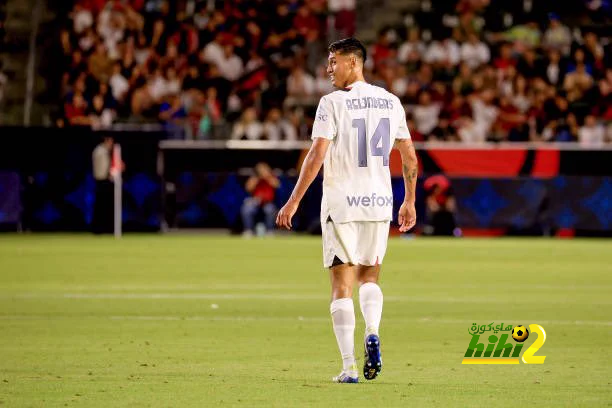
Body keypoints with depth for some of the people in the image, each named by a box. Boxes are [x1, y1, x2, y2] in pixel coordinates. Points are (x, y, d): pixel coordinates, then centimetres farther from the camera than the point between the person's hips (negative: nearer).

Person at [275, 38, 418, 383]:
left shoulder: (333, 103, -8)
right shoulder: (390, 102, 8)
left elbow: (317, 155, -14)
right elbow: (409, 157, 12)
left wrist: (294, 201, -10)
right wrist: (410, 202, 22)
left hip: (342, 204, -4)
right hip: (380, 202, 4)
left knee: (343, 285, 0)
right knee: (370, 276, 20)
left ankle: (349, 367, -6)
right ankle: (372, 333, -8)